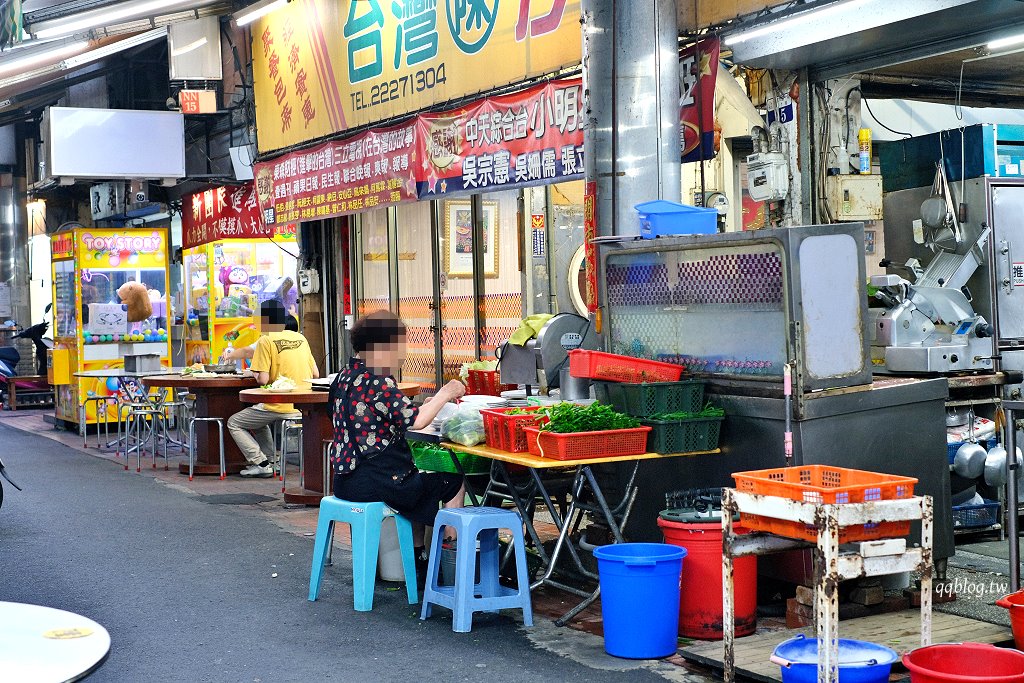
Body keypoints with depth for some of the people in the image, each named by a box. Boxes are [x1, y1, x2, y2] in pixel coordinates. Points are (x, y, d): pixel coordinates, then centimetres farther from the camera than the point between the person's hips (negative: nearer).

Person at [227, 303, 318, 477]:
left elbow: (263, 379, -16)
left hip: (280, 406, -7)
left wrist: (255, 373, 6)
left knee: (234, 423, 11)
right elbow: (315, 374, 10)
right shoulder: (300, 338, 8)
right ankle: (270, 460, 23)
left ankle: (260, 463, 1)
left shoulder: (266, 340, -10)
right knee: (260, 419, 33)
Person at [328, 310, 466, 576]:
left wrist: (424, 406, 16)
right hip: (373, 482, -10)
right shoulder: (377, 382, -18)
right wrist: (445, 394, -10)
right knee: (454, 483, 3)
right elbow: (416, 421, -24)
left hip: (346, 481, 10)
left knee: (417, 481, 33)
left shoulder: (346, 377, 11)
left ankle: (419, 561, 35)